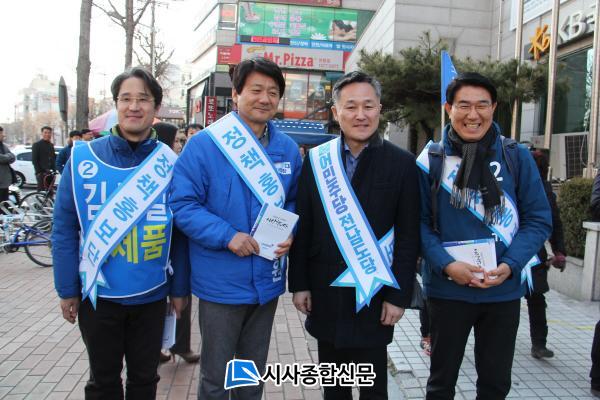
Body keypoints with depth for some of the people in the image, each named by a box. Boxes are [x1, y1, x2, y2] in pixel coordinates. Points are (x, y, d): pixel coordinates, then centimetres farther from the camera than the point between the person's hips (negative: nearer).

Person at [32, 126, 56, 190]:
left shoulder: (51, 145, 17)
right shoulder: (37, 145, -1)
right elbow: (34, 160, -6)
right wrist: (39, 172, -14)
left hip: (50, 173, 6)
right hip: (41, 173, -6)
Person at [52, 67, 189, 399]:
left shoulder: (170, 163, -6)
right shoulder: (83, 158, -7)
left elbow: (179, 232, -2)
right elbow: (64, 229, -3)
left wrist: (179, 287, 1)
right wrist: (67, 289, -3)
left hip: (152, 294, 1)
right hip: (98, 294, 0)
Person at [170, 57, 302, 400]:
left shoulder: (289, 149, 4)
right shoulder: (204, 145, -12)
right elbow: (184, 204, -14)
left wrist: (289, 232, -7)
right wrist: (227, 236, -25)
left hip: (267, 281, 5)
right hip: (221, 283, -4)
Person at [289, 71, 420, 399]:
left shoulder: (402, 163, -5)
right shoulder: (316, 159, 0)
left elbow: (408, 237, -5)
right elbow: (303, 227, 2)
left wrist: (399, 296, -7)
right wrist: (299, 283, 2)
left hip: (375, 293, -2)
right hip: (324, 290, 2)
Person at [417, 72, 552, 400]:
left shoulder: (517, 157, -2)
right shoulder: (431, 159, -5)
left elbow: (539, 220, 0)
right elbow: (419, 222, -5)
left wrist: (510, 265, -14)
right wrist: (446, 265, -18)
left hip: (504, 290, 2)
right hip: (447, 289, -1)